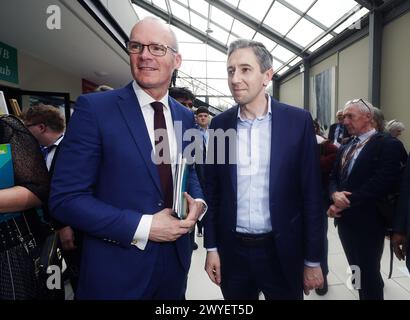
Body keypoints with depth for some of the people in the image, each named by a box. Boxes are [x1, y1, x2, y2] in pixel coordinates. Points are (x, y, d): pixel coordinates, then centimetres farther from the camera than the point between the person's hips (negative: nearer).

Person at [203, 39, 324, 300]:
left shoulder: (298, 121, -8)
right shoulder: (220, 124, -2)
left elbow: (311, 194, -6)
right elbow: (212, 190, 2)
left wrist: (313, 259, -3)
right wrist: (211, 247, 3)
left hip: (281, 251, -1)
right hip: (232, 251, 2)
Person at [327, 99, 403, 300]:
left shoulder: (388, 145, -10)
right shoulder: (345, 148, 13)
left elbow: (381, 184, -21)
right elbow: (333, 178, 9)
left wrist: (345, 204, -17)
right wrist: (335, 194, -13)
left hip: (368, 222, -6)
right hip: (345, 221, 7)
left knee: (369, 274, 9)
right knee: (357, 272, 20)